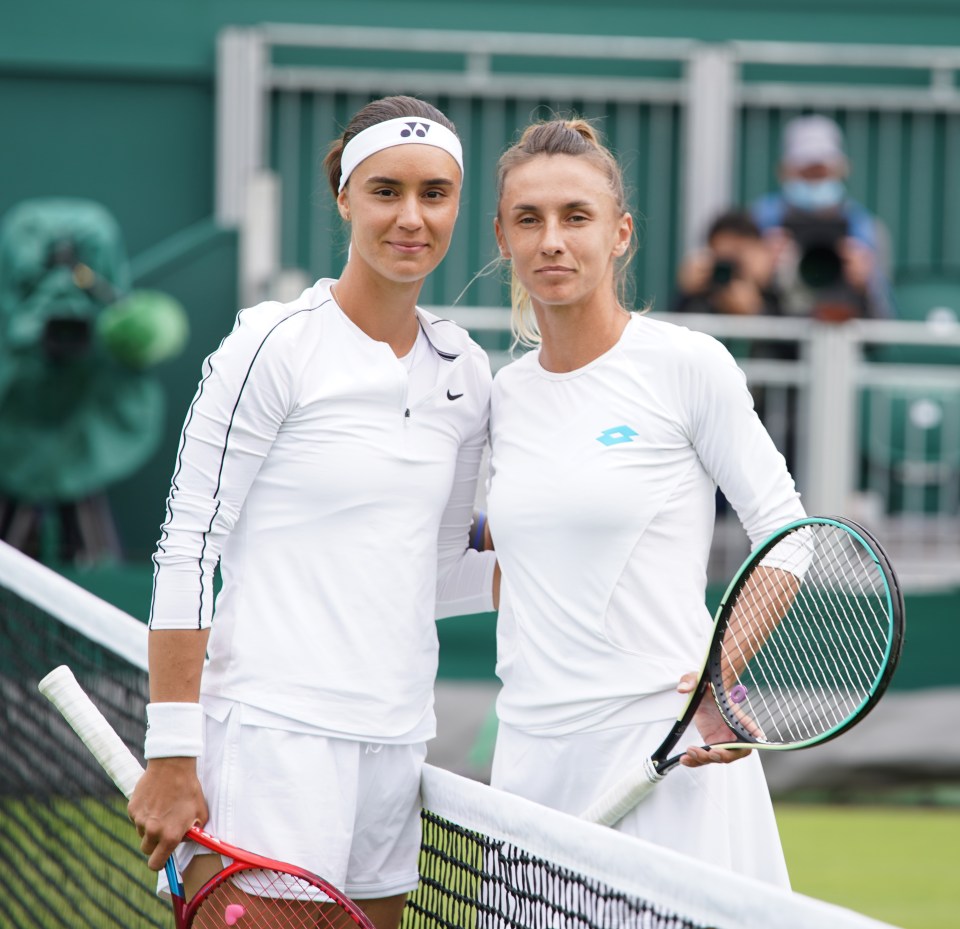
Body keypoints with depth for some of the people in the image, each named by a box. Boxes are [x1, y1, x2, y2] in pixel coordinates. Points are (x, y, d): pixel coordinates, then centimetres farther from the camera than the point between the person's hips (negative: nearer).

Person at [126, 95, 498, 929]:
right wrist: (171, 759, -13)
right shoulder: (276, 345, -6)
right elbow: (186, 548, -8)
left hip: (398, 736, 6)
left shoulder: (466, 373, 12)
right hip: (275, 728, -6)